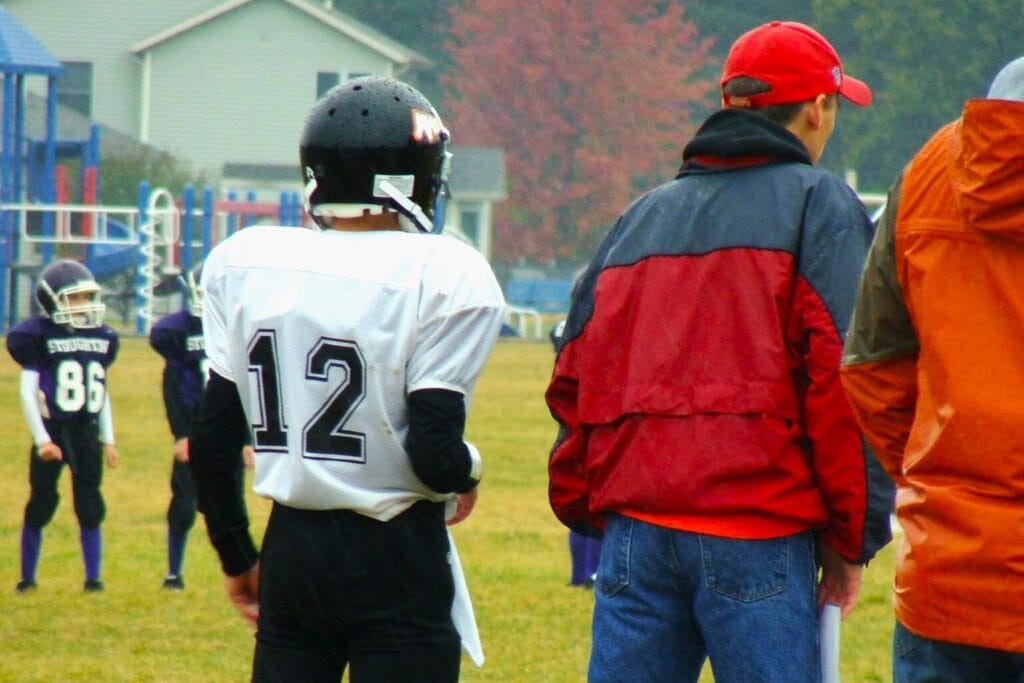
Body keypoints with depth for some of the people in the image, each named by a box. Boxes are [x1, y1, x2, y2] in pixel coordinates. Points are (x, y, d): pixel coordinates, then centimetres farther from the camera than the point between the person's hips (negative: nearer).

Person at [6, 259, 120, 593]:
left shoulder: (101, 339, 8)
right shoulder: (40, 337, -7)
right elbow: (27, 393, -9)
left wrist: (108, 440, 14)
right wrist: (41, 439, -14)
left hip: (86, 433, 4)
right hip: (52, 431, -4)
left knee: (90, 506, 2)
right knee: (42, 503, 1)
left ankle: (93, 576, 6)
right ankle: (27, 576, 11)